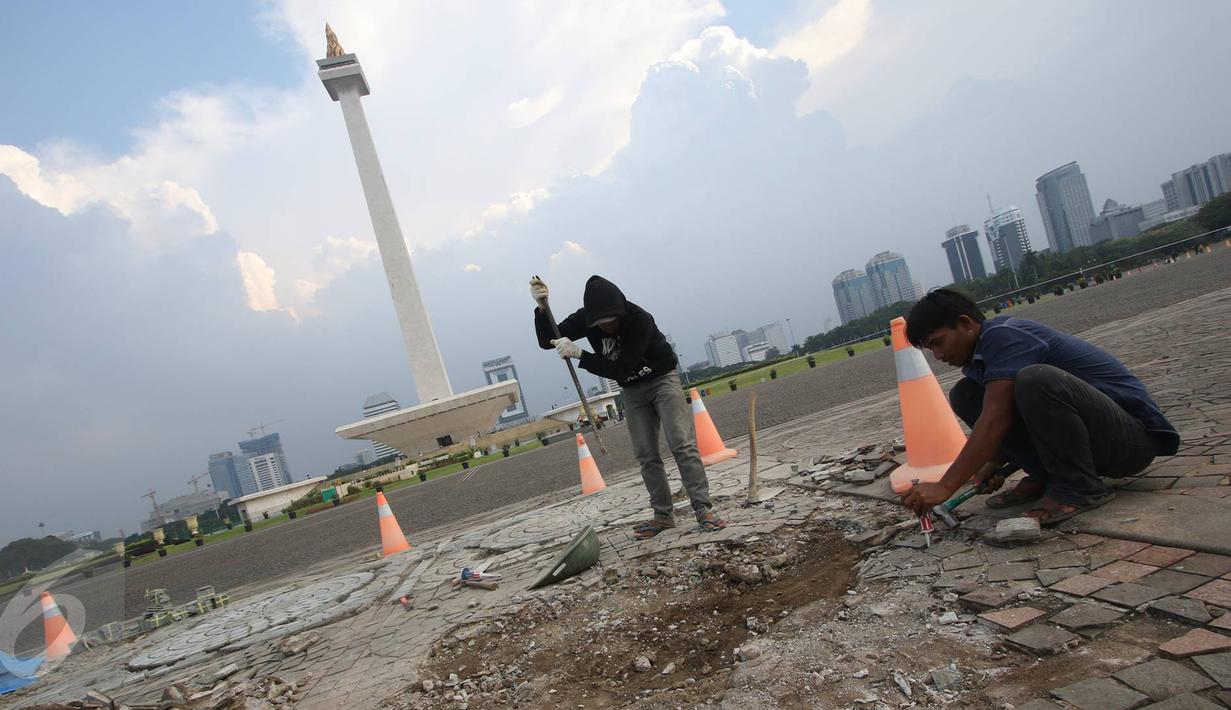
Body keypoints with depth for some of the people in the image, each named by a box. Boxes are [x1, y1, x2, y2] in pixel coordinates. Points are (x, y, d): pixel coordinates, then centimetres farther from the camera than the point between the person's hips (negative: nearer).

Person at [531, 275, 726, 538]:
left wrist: (579, 354, -40)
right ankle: (663, 515, 6)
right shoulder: (586, 319, -15)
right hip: (632, 390, 5)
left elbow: (620, 368, -34)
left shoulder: (640, 320, -32)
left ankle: (703, 509, -13)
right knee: (645, 455, 1)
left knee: (682, 444, -15)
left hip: (662, 379, -5)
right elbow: (547, 341, -13)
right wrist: (542, 308, -30)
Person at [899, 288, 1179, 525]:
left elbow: (996, 419, -28)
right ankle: (1045, 477, 1)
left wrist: (945, 487, -28)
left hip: (1131, 432, -9)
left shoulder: (1002, 335, -20)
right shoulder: (983, 354, 8)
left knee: (1036, 379, -37)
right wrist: (995, 465, -3)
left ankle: (1080, 488, -16)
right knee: (965, 396, 0)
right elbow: (1008, 419, 14)